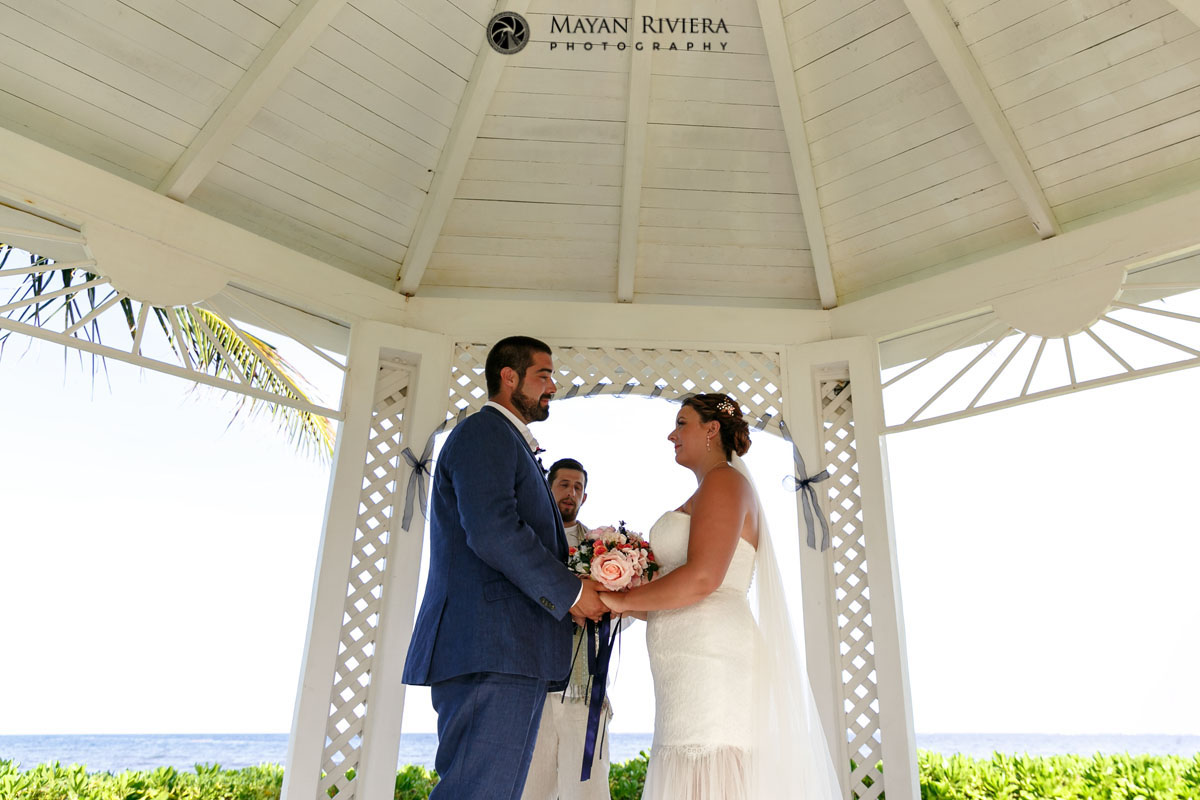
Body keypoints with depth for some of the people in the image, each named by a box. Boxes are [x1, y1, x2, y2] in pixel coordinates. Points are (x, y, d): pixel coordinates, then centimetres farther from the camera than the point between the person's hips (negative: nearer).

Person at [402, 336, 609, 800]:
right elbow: (492, 532, -19)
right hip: (491, 647, -10)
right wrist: (569, 591, -11)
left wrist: (571, 595, 13)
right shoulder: (486, 432, -5)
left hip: (512, 652, 10)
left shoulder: (508, 442, 28)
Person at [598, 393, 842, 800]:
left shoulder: (724, 480, -4)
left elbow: (702, 577, -18)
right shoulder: (705, 494, 25)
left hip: (710, 657, -9)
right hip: (695, 661, 9)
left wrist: (622, 600, -9)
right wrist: (626, 605, 16)